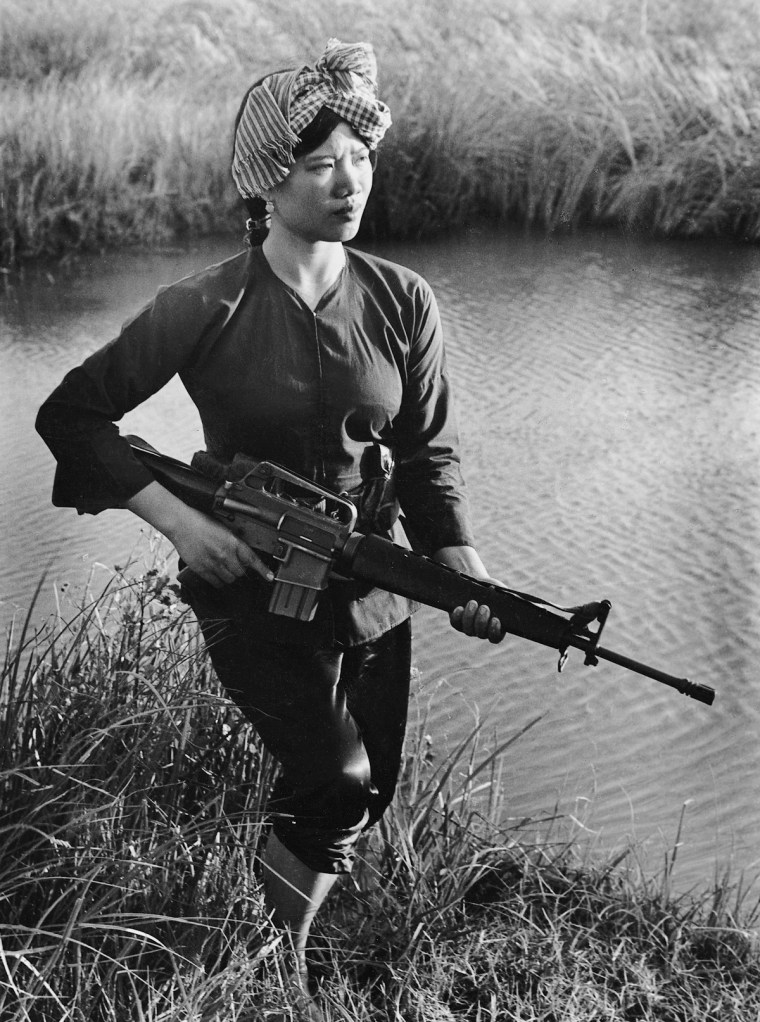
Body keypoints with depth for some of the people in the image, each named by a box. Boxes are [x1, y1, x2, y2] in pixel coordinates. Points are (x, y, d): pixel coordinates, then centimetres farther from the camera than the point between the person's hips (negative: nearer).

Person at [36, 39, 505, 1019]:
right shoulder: (209, 309, -14)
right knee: (336, 783, -16)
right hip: (253, 589, -4)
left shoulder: (402, 302, -4)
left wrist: (462, 569, -13)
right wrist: (176, 518, -19)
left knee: (371, 794, 14)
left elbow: (430, 454, 2)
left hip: (372, 592, 4)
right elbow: (70, 413, -8)